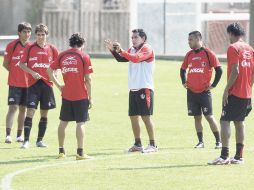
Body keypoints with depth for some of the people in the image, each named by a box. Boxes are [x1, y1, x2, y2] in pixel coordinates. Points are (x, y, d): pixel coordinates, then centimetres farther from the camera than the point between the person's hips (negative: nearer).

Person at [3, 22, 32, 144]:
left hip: (28, 83, 4)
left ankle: (19, 135, 17)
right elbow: (5, 64, 2)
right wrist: (15, 72, 0)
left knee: (23, 109, 9)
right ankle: (8, 135, -14)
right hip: (14, 83, -4)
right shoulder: (12, 45, -5)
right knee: (13, 107, -11)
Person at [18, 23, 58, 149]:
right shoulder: (30, 48, -1)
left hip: (47, 83, 3)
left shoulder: (52, 49, 4)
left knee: (44, 113, 7)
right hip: (33, 83, -3)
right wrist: (32, 73, -11)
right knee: (30, 111, -12)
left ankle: (40, 140, 16)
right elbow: (21, 64, 3)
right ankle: (26, 140, -12)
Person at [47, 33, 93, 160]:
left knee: (63, 122, 13)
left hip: (66, 95, 3)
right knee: (80, 123, -1)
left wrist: (59, 86, 10)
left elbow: (49, 71, 7)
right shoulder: (84, 57, -5)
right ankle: (80, 153, -5)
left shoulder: (62, 55, 5)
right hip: (81, 96, -3)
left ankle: (61, 151, 17)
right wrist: (90, 97, -1)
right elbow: (87, 79, -7)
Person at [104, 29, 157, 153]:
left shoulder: (147, 49, -7)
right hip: (133, 89, 8)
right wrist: (113, 50, -9)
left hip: (145, 88, -8)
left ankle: (152, 145, -5)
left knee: (146, 117, -9)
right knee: (133, 117, 9)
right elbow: (121, 59, 5)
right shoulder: (132, 49, 16)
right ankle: (138, 144, 18)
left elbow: (136, 58, -24)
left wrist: (121, 51, -23)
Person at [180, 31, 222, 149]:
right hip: (191, 92, 5)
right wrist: (184, 82, 12)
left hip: (204, 91, -5)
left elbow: (219, 70, -7)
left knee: (209, 117, -5)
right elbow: (183, 69, 23)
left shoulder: (208, 54, -7)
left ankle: (218, 141, 2)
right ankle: (201, 142, 12)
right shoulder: (189, 55, 9)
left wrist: (213, 85, -7)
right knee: (197, 117, 6)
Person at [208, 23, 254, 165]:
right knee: (239, 122, 13)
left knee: (225, 121, -6)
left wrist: (226, 90, -14)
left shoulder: (233, 48, -10)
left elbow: (235, 71, -18)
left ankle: (225, 156, -13)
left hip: (234, 93, -8)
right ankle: (239, 156, 12)